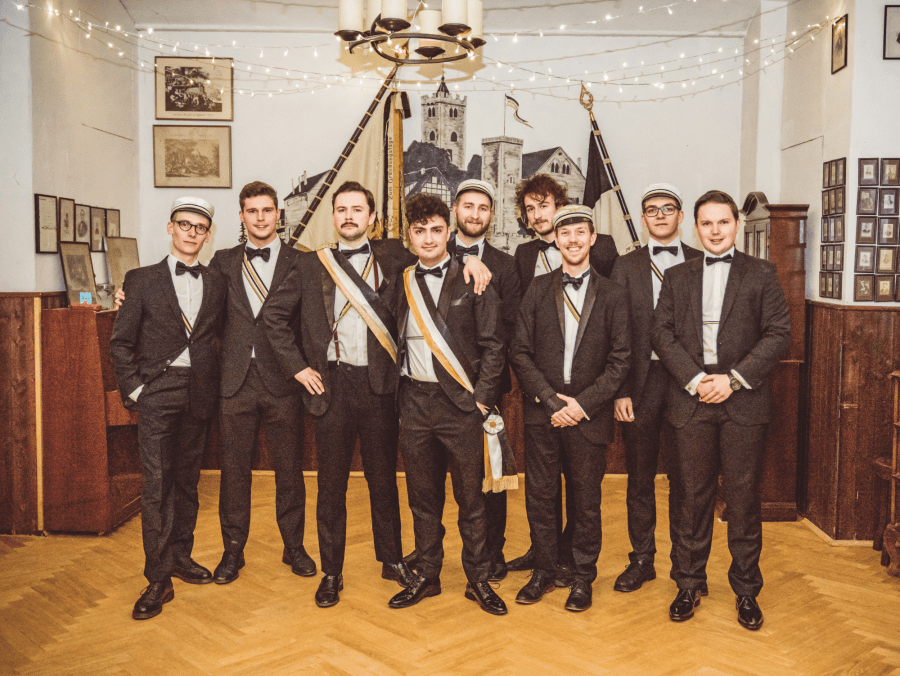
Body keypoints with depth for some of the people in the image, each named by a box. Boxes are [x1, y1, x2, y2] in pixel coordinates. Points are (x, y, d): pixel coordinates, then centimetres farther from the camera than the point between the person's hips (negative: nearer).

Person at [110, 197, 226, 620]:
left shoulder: (215, 286, 9)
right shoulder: (142, 281, 3)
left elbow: (220, 337, 12)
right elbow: (121, 342, 2)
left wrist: (214, 384, 1)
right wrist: (134, 388, -5)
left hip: (199, 394, 3)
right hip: (157, 393, -3)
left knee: (187, 480, 11)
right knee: (156, 482, -7)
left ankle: (180, 555, 25)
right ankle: (158, 579, -1)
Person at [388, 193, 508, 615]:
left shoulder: (472, 281, -1)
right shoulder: (402, 283, 9)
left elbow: (492, 346, -2)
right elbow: (394, 342, 10)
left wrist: (481, 398, -9)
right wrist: (396, 397, 3)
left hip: (461, 404, -3)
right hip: (414, 402, 3)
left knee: (470, 498, 6)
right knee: (422, 497, 13)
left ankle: (478, 580, 20)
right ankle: (427, 576, 27)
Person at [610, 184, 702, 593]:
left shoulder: (700, 263, 7)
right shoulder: (626, 266, 7)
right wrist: (620, 390, -5)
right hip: (642, 380, 0)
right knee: (640, 475, 8)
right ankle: (642, 559, 22)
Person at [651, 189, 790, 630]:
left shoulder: (760, 274, 6)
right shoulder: (677, 277, 12)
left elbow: (778, 334, -2)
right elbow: (661, 334, 3)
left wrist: (734, 378, -12)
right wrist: (695, 379, -10)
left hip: (743, 400, -1)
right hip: (690, 400, 1)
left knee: (743, 498, 5)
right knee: (693, 496, 8)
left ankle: (746, 589, 20)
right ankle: (689, 584, 21)